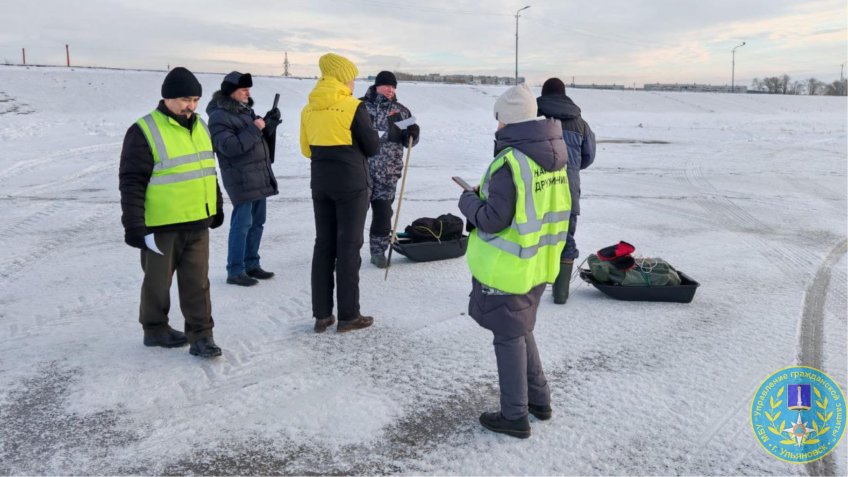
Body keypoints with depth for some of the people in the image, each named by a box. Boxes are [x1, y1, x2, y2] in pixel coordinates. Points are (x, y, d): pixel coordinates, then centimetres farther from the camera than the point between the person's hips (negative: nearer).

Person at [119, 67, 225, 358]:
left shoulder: (199, 126, 10)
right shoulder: (144, 132, -13)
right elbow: (131, 182, -15)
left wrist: (217, 207, 24)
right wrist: (135, 227, -17)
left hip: (198, 224, 6)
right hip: (161, 227, -6)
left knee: (197, 281, 7)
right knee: (158, 281, 11)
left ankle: (200, 335, 13)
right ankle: (155, 329, 29)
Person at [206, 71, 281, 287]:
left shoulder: (246, 110, 16)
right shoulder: (219, 116, -11)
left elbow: (260, 139, 22)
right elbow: (230, 147, -22)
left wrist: (270, 124, 4)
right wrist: (254, 129, -20)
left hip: (259, 176, 9)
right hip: (241, 179, -9)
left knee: (257, 222, 13)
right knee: (242, 224, -7)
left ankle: (251, 265, 23)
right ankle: (235, 271, -1)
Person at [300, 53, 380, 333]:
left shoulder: (308, 109, 5)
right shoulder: (353, 107, -12)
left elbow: (306, 149, 13)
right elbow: (372, 147, -6)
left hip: (320, 184, 6)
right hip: (351, 184, -5)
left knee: (323, 245, 10)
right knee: (348, 247, 0)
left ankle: (321, 315, 14)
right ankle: (348, 316, 5)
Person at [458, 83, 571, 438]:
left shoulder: (509, 162, -22)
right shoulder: (553, 158, 4)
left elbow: (493, 220, -22)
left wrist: (469, 201, -2)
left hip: (507, 268, -8)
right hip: (539, 263, 8)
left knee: (509, 336, 6)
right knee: (521, 329, 24)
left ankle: (515, 416, 18)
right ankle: (539, 399, 34)